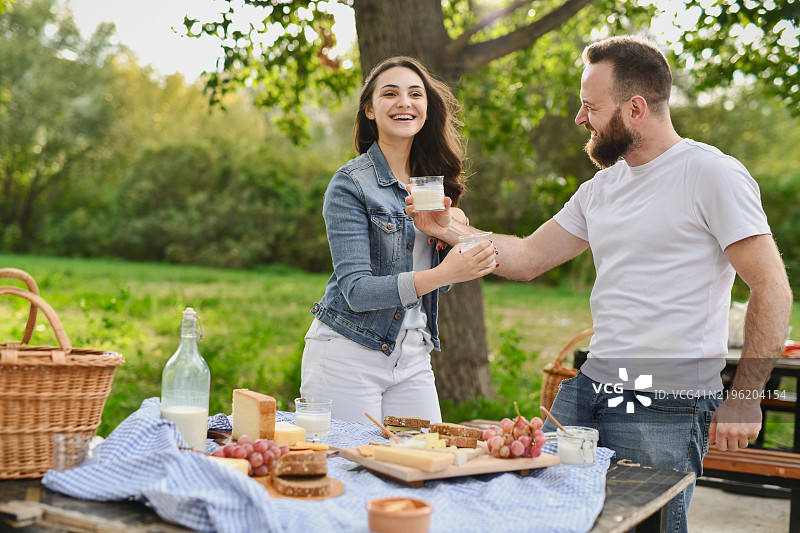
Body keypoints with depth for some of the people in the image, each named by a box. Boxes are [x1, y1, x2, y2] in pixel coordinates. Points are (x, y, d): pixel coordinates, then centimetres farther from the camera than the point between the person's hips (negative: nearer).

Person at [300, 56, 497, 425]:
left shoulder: (432, 178, 7)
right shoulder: (350, 184, -11)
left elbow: (438, 281, 12)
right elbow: (356, 290, -20)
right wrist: (444, 274, -30)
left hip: (413, 360, 6)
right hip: (348, 354, -5)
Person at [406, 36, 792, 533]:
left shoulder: (712, 174, -8)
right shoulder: (601, 188, 14)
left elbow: (772, 289, -11)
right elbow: (528, 258, 15)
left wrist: (745, 396, -16)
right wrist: (450, 229, 3)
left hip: (666, 409, -7)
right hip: (589, 387, 7)